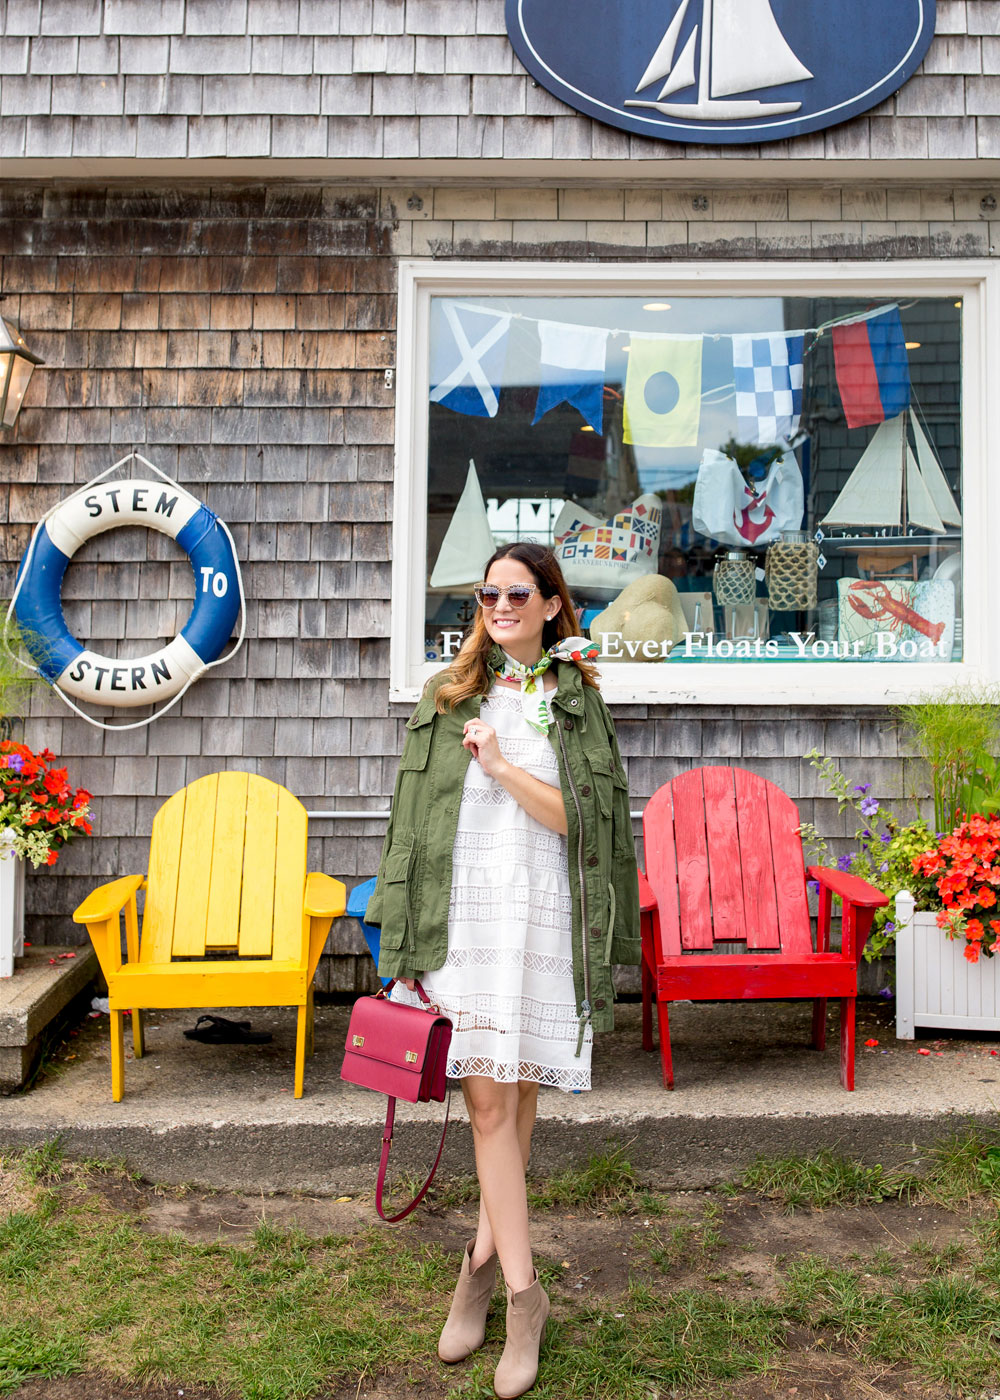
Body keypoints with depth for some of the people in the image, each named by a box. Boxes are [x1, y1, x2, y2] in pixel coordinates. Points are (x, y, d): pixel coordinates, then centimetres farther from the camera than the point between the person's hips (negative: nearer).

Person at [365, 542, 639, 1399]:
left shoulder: (577, 698, 7)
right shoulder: (449, 696, 9)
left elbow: (584, 819, -3)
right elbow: (415, 819, 7)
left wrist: (501, 767, -13)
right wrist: (406, 939, 4)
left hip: (541, 912, 0)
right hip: (464, 911, 0)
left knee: (519, 1090, 9)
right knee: (488, 1097, -3)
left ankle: (487, 1258, 28)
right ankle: (523, 1293, 7)